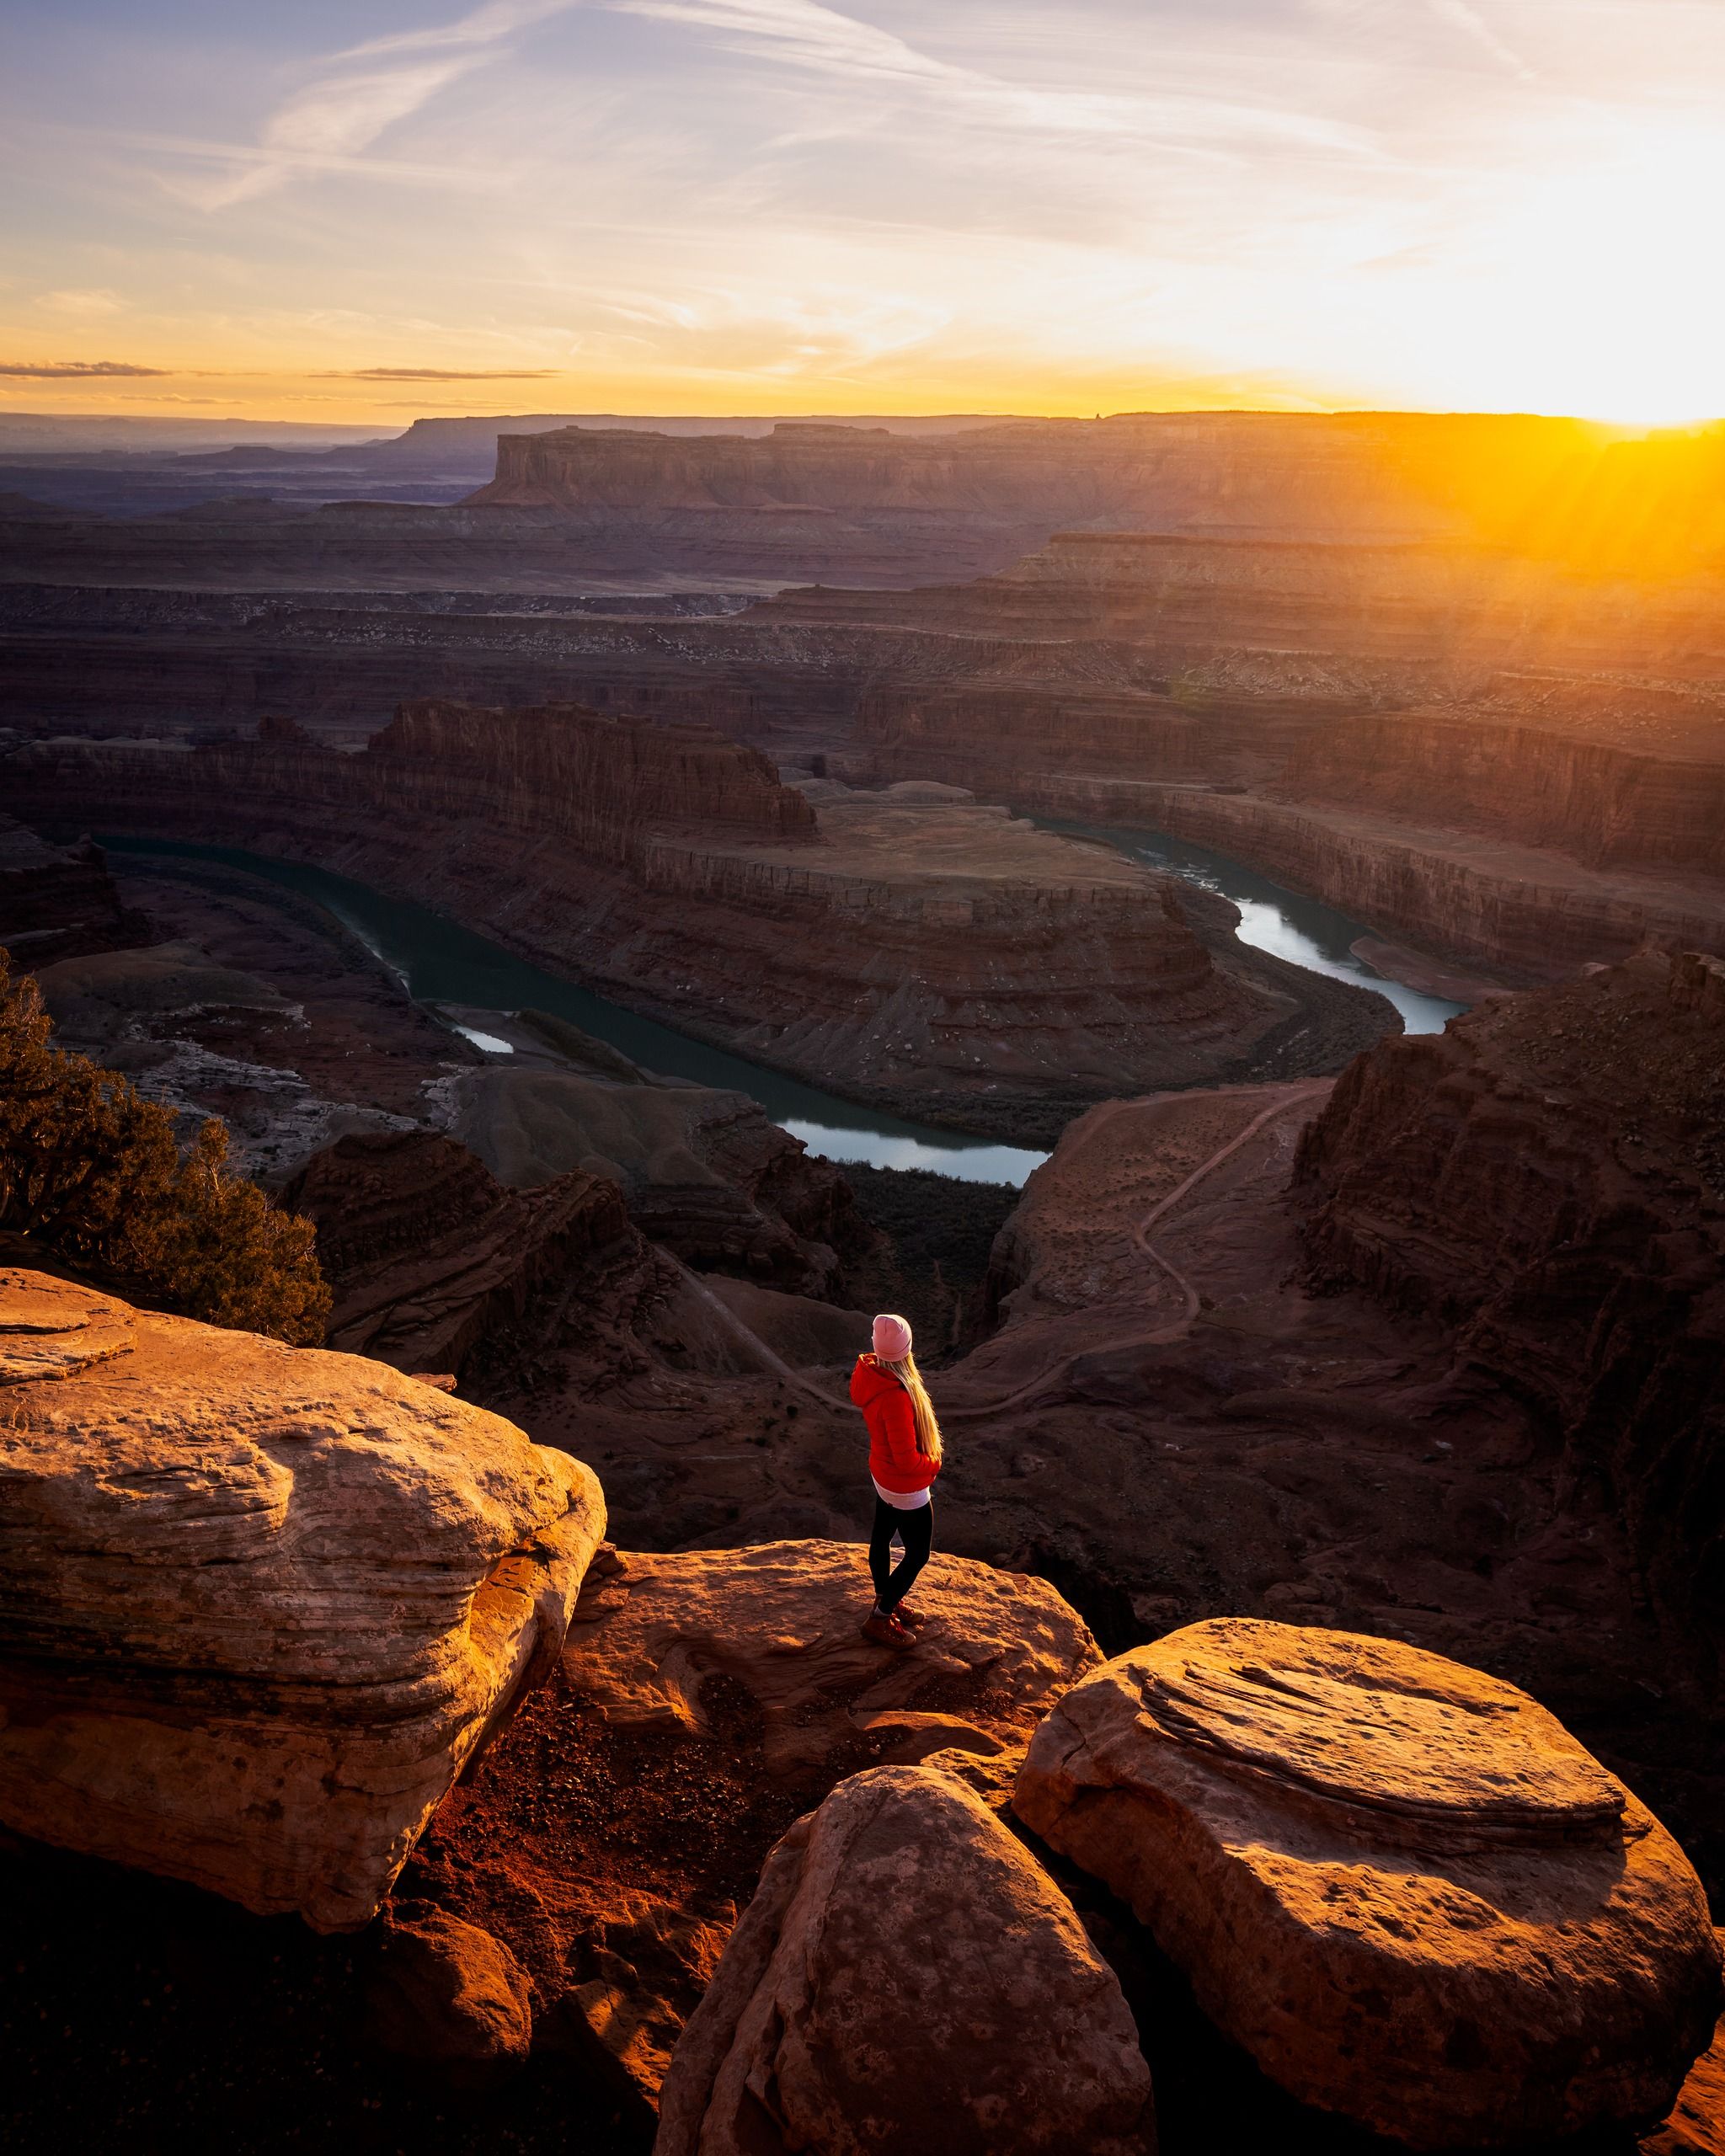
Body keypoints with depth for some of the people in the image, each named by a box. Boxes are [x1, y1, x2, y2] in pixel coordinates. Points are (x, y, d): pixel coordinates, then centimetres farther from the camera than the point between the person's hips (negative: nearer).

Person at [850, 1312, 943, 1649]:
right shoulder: (896, 1397, -40)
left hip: (882, 1475, 8)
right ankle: (879, 1620, 22)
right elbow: (907, 1459, -30)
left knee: (882, 1537, 25)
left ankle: (886, 1600, 47)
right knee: (917, 1555, 11)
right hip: (907, 1487, -8)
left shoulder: (870, 1372, -14)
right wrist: (934, 1464, -14)